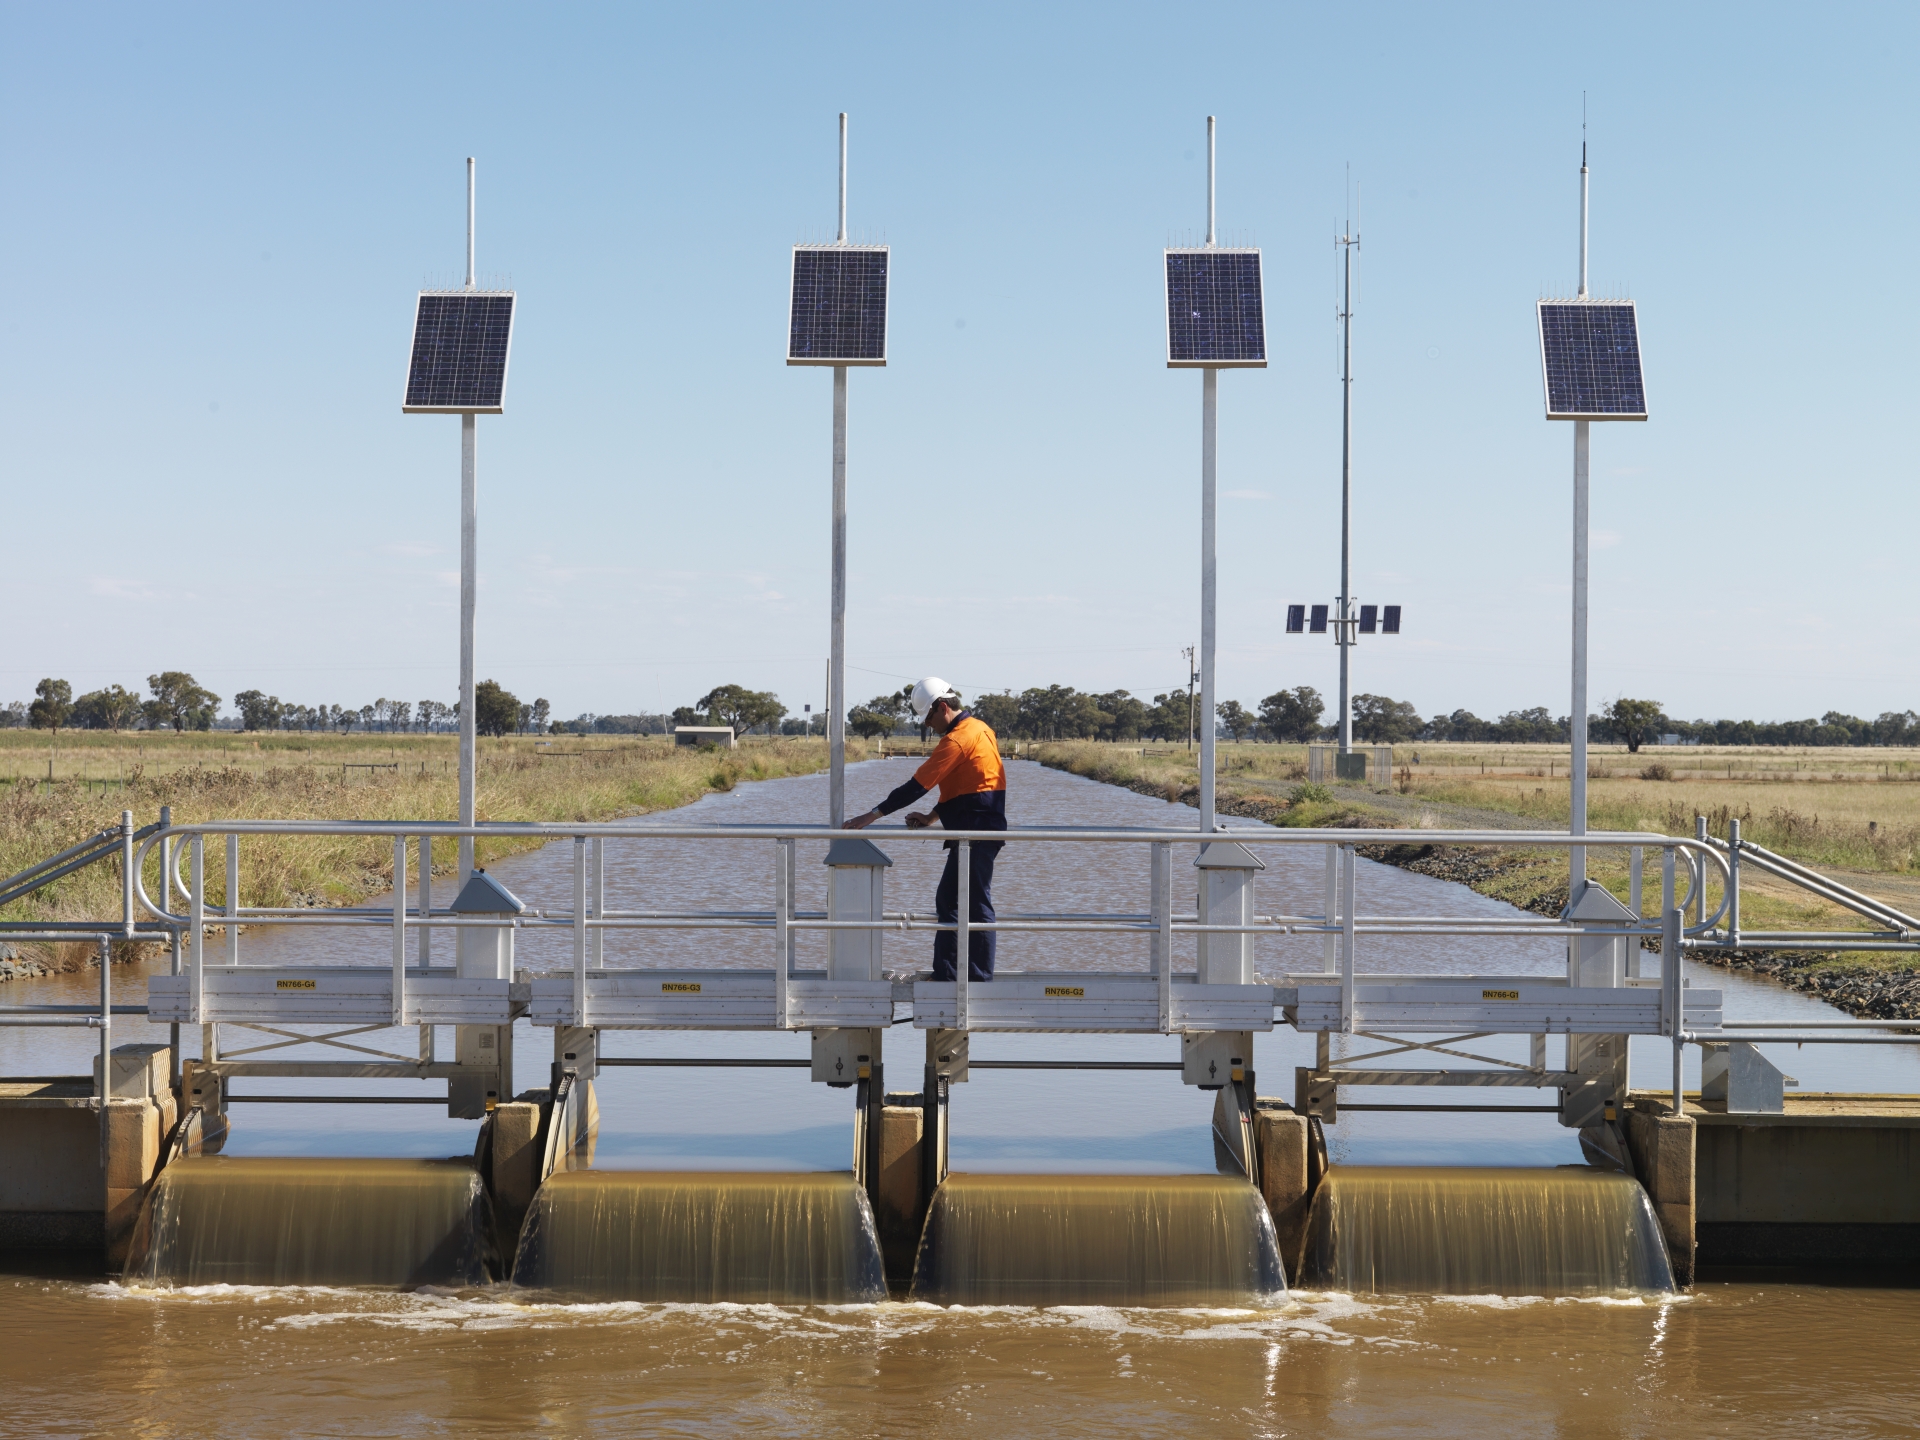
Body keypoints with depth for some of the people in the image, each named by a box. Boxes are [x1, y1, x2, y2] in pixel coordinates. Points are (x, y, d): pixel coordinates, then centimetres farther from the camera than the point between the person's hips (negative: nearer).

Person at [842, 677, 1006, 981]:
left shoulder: (957, 739, -17)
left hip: (976, 833, -10)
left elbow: (918, 784, -19)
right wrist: (934, 816, 13)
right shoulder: (978, 728, 14)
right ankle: (943, 974, 16)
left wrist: (874, 814, -16)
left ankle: (980, 979, -2)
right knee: (947, 900, 14)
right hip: (977, 832, 10)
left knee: (977, 905, -6)